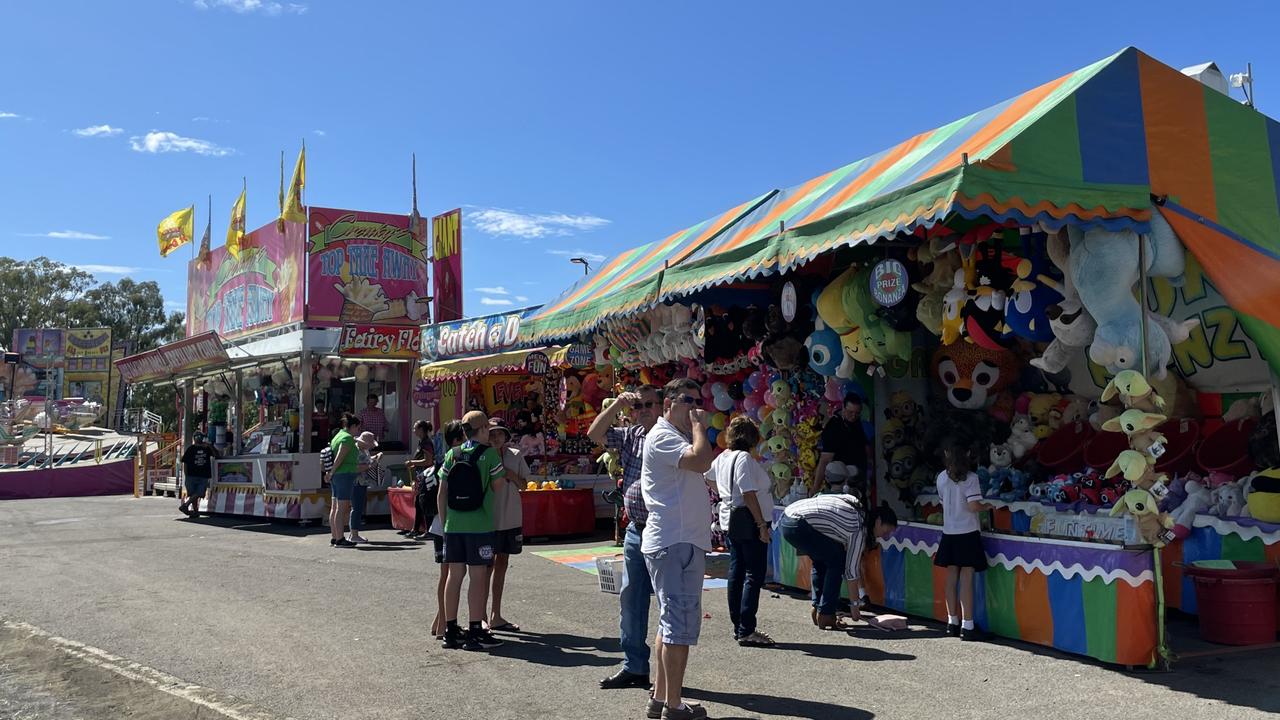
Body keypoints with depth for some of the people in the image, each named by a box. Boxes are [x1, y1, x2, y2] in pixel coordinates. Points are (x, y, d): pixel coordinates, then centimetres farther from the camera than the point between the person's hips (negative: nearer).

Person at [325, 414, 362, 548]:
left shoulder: (338, 435, 19)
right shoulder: (348, 438, -11)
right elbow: (339, 458, -18)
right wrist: (332, 473, -11)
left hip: (336, 476, 10)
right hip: (345, 475, -10)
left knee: (335, 507, 12)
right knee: (342, 508, -9)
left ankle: (334, 537, 17)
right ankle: (340, 539, -8)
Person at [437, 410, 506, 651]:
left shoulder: (451, 455, 6)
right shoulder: (490, 454, -6)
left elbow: (442, 493, 7)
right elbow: (497, 487, -2)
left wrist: (444, 522, 14)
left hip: (453, 525, 5)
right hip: (480, 525, -5)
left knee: (454, 575, 10)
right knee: (478, 577, 1)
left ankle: (451, 631, 16)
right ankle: (475, 632, 3)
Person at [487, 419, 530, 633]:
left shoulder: (515, 456, 4)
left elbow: (524, 484, 8)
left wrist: (512, 475, -8)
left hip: (511, 518, 5)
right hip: (489, 519, -5)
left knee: (502, 564, 13)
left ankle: (496, 616, 23)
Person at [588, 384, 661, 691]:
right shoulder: (630, 436, 11)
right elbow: (595, 434, 9)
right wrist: (617, 404, -1)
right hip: (635, 531, 7)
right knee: (631, 600, 14)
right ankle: (634, 667, 26)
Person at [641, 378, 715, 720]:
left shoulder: (679, 437, 21)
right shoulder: (663, 436, -11)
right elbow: (701, 461, -26)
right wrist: (698, 425, -15)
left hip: (684, 541, 11)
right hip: (674, 542, -11)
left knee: (670, 622, 16)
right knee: (682, 622, -8)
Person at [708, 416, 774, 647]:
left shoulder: (722, 458, 11)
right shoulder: (744, 459, -16)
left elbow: (708, 477, 29)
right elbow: (749, 494, -23)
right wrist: (761, 524, -20)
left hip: (730, 520, 9)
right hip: (748, 521, -9)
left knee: (736, 572, 12)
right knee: (754, 574, -6)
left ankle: (738, 627, 19)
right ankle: (747, 631, -8)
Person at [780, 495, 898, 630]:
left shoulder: (858, 510, 17)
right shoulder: (859, 529, -7)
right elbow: (851, 569, -4)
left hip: (787, 516, 10)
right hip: (797, 526, -10)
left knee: (821, 560, 21)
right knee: (836, 560, -1)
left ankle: (817, 609, 20)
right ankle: (825, 614, 1)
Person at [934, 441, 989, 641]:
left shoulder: (942, 478, 4)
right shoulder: (970, 477, -12)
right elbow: (973, 506, -17)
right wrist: (986, 506, 2)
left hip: (949, 533, 5)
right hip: (967, 533, -5)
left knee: (951, 578, 10)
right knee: (966, 579, -3)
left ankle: (952, 623, 18)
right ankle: (967, 626, -1)